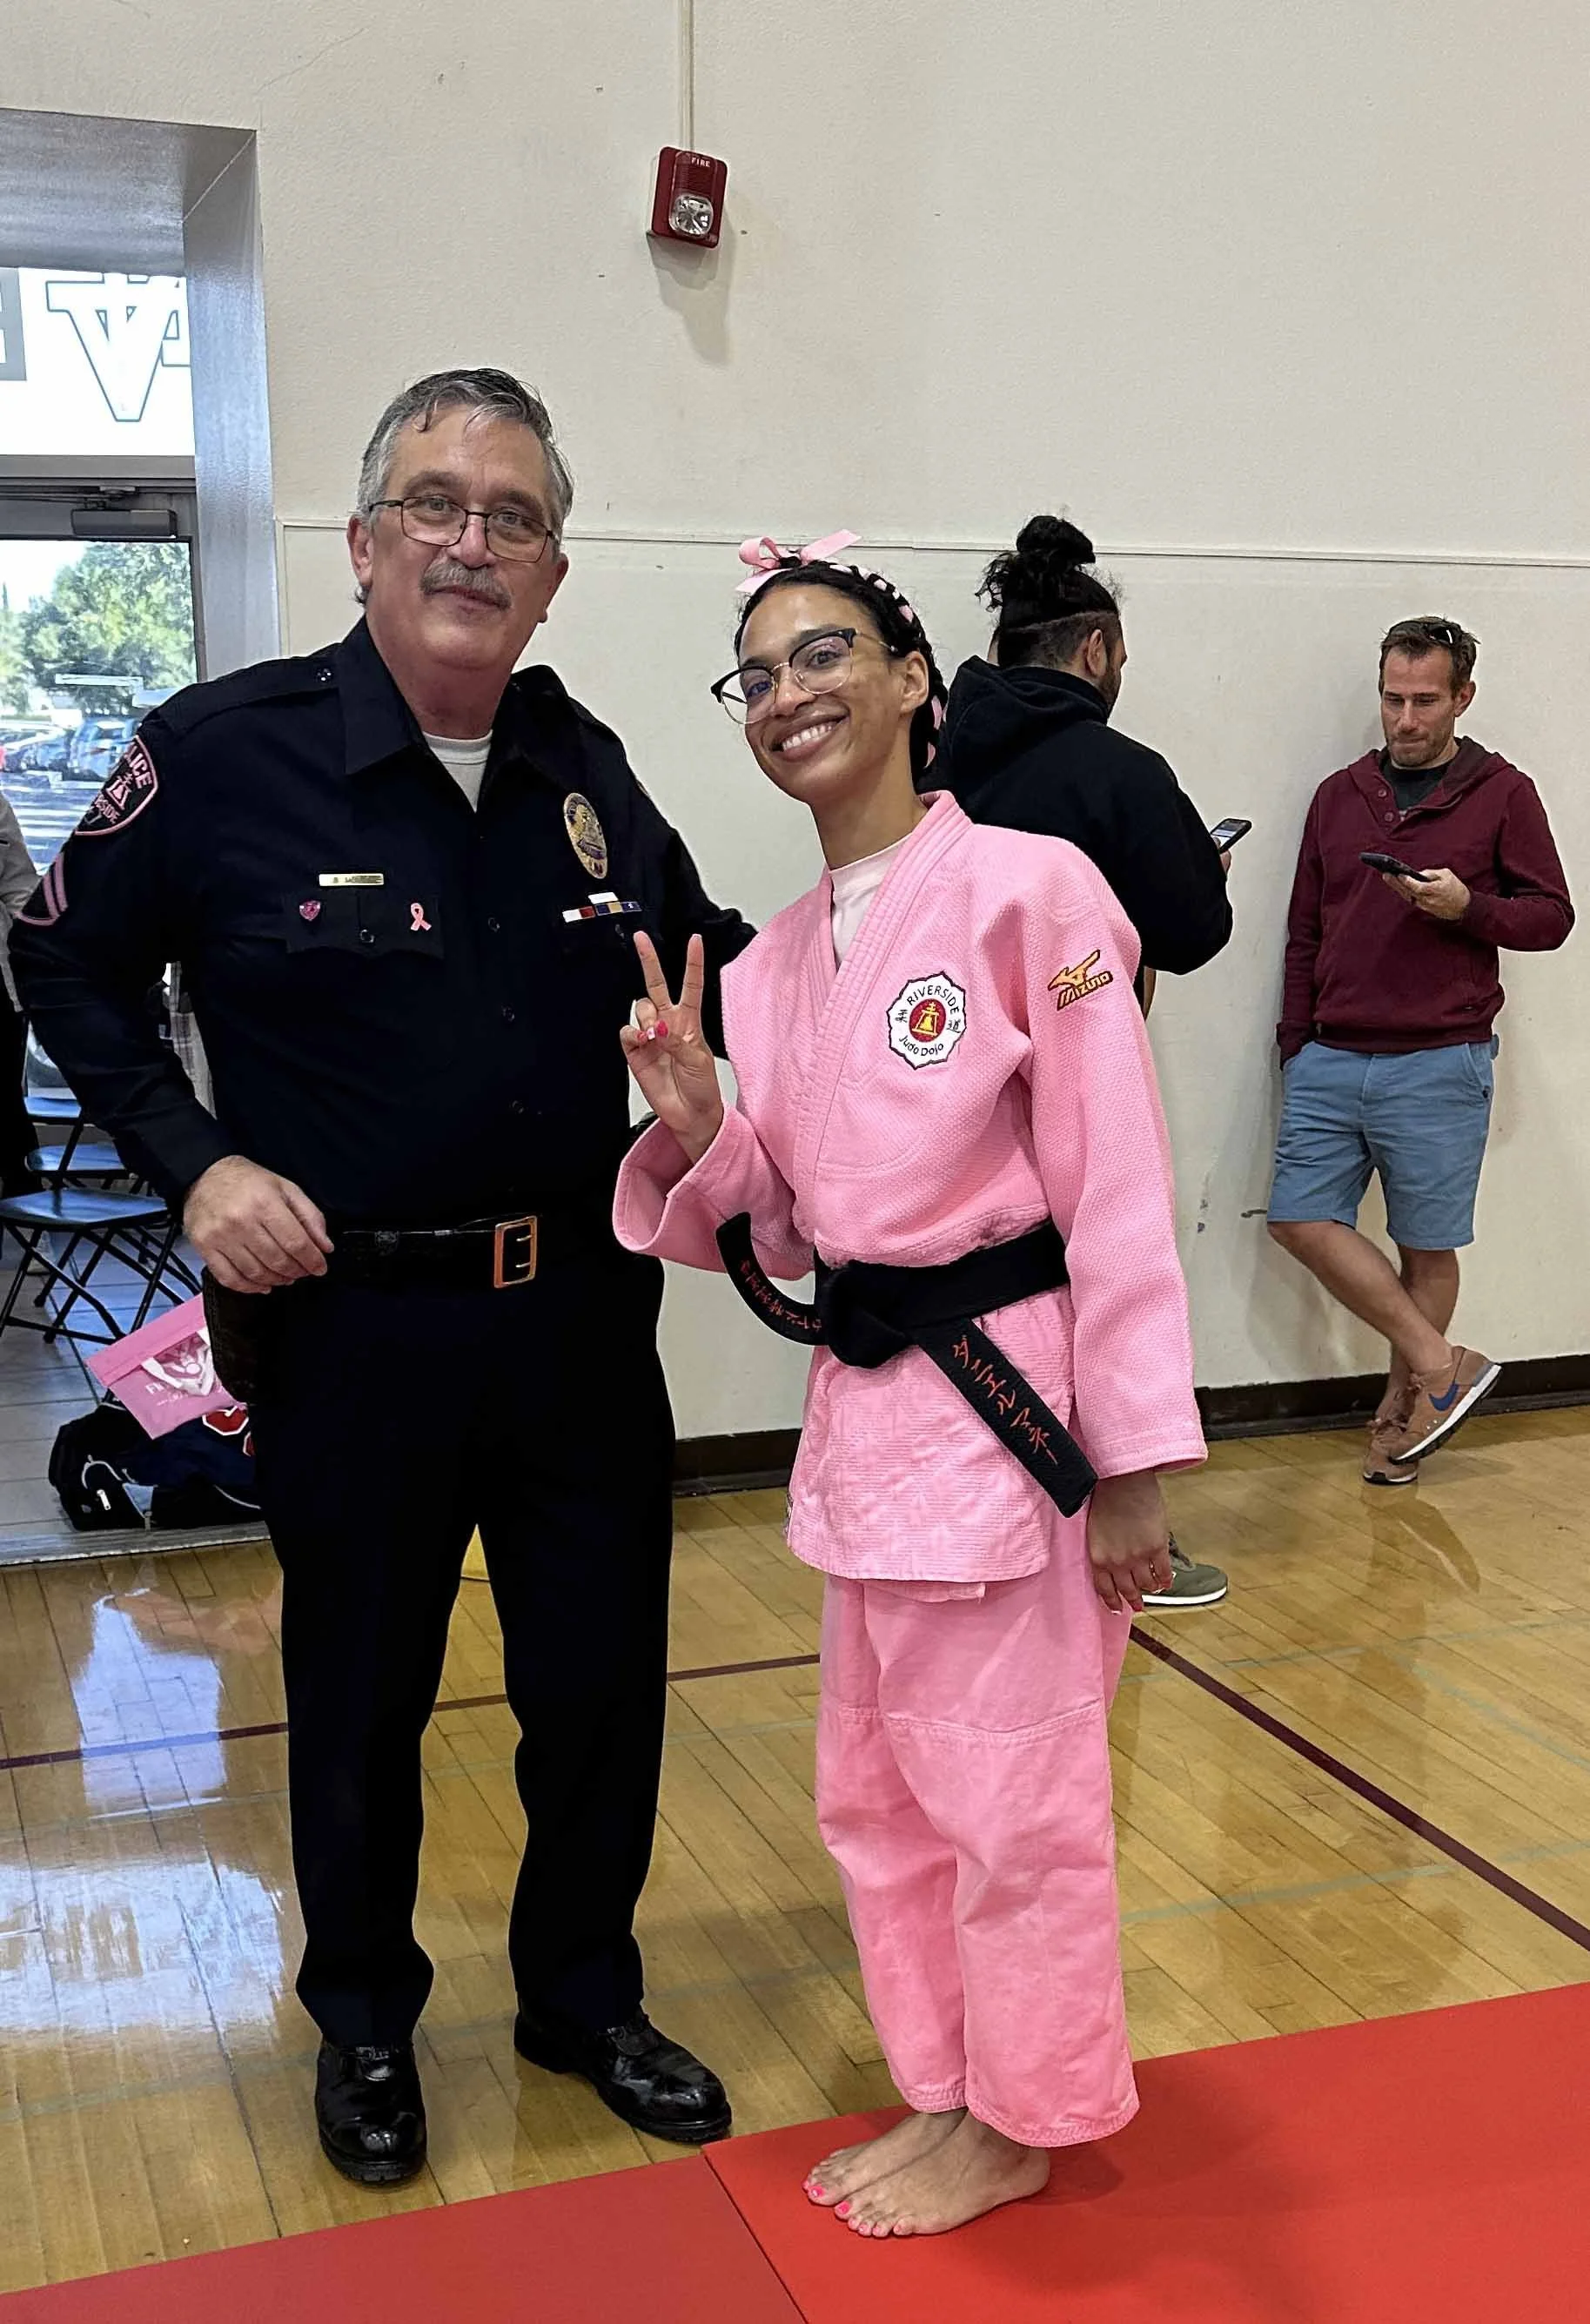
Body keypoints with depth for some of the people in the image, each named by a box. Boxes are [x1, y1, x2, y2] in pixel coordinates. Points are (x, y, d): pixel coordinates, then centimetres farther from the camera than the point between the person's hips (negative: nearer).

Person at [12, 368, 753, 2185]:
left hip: (583, 1307, 4)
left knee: (605, 1679, 14)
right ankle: (364, 2021, 38)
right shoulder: (225, 751, -10)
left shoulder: (582, 764, 2)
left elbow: (699, 949, 18)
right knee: (361, 1694, 14)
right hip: (352, 1320, -3)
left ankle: (584, 1997, 38)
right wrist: (195, 1160, -11)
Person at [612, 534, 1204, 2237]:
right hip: (864, 1408, 7)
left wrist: (1130, 1469, -13)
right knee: (878, 1794, 18)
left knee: (1013, 1803, 8)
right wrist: (692, 1126, -8)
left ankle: (1016, 2125, 31)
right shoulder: (772, 964, 8)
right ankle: (944, 2093, 39)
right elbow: (776, 1230, 12)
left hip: (1007, 1404, -7)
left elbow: (1118, 1198, -13)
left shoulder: (1029, 891, -13)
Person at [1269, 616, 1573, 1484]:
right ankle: (1442, 1367, 6)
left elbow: (1551, 915, 2)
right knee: (1301, 1218, -4)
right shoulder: (1339, 796, 11)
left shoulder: (1502, 793, 1)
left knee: (1426, 1246, 4)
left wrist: (1467, 906, -16)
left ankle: (1401, 1409, 22)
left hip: (1439, 1066, -4)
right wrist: (1296, 1044, 9)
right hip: (1330, 1061, 4)